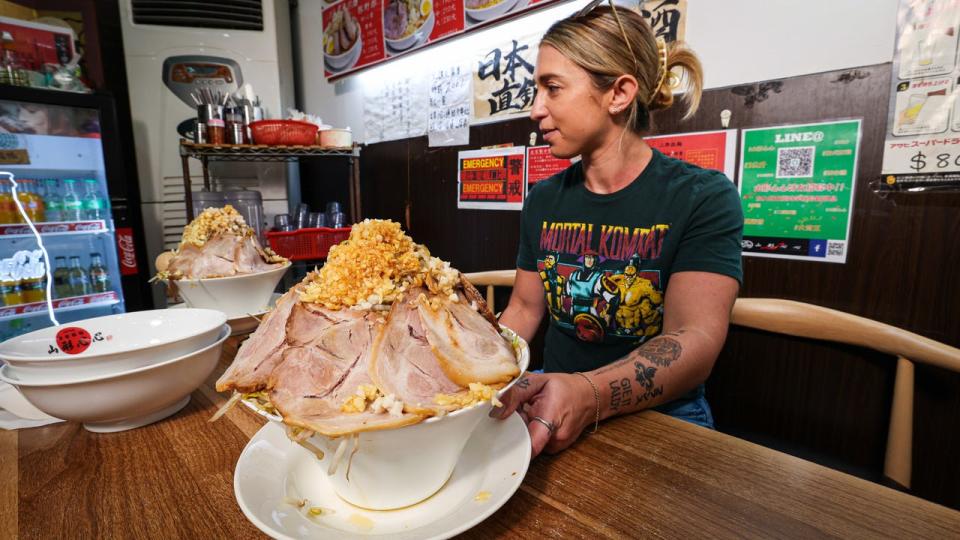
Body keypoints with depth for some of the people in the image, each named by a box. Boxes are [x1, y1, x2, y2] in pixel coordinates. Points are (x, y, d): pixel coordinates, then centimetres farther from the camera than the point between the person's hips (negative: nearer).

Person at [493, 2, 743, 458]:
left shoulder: (703, 197, -10)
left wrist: (588, 395, -38)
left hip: (660, 414, -3)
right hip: (552, 403, 4)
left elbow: (696, 340, -20)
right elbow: (524, 309, 9)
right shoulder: (543, 201, 4)